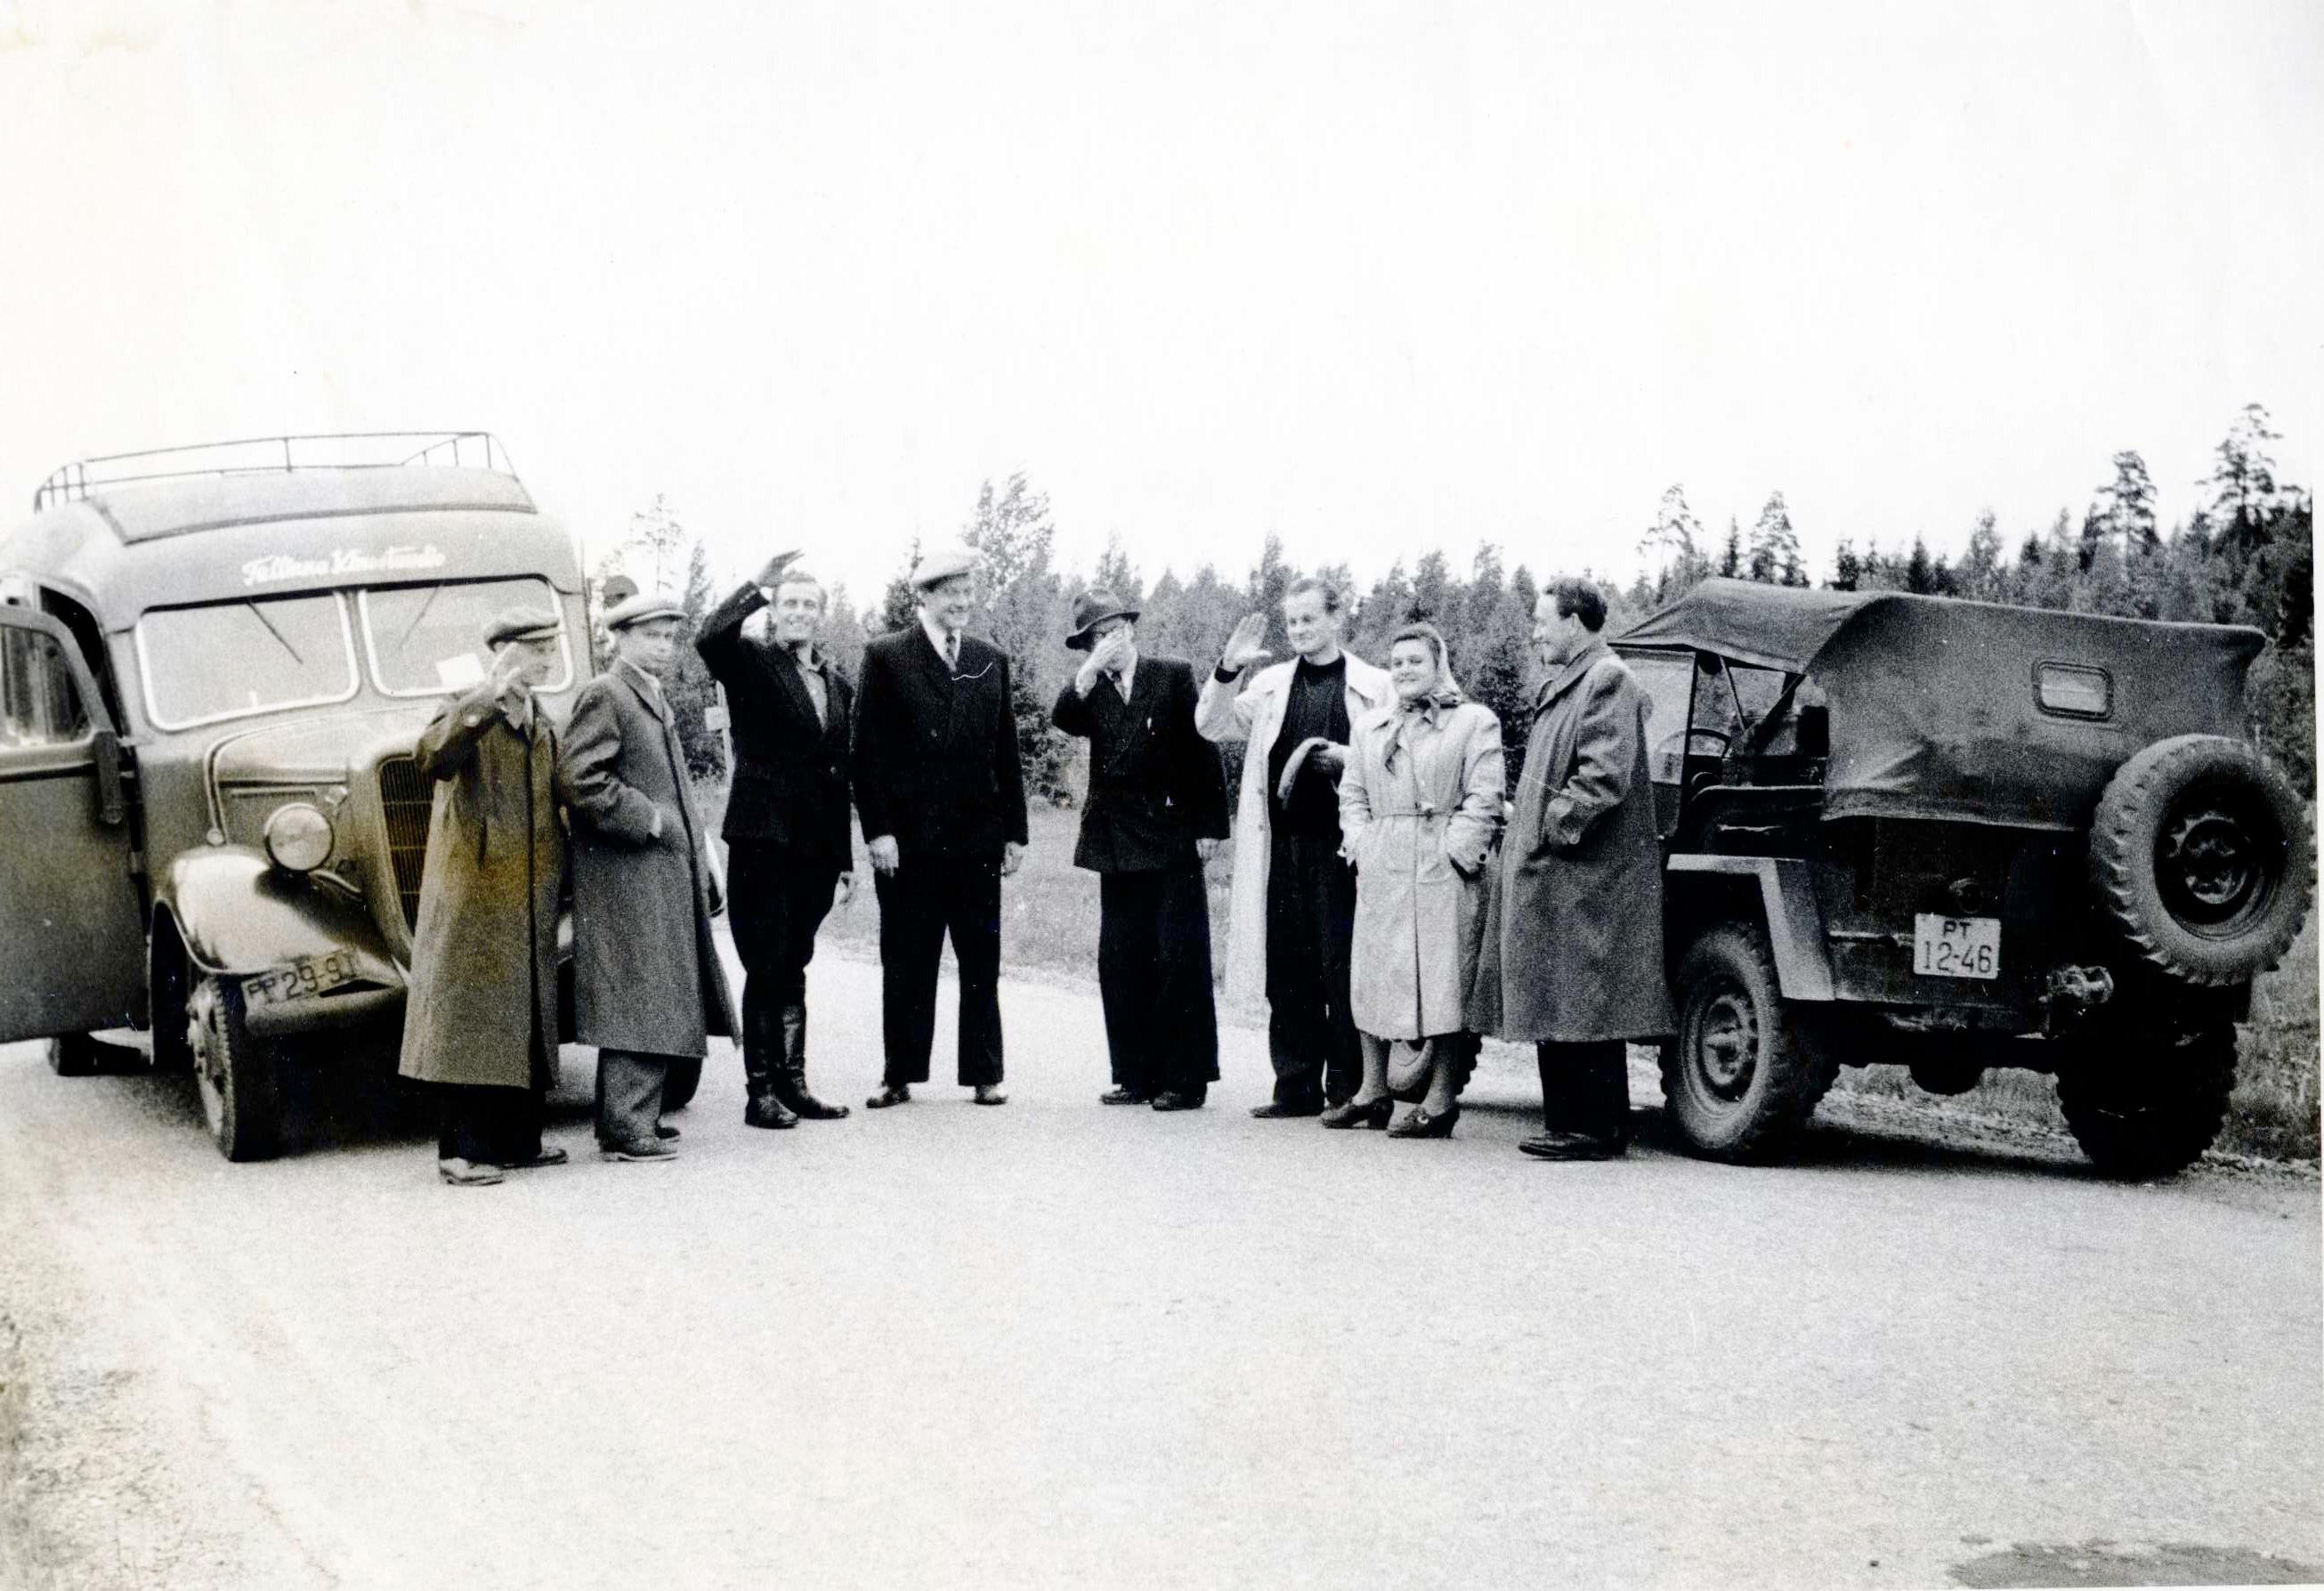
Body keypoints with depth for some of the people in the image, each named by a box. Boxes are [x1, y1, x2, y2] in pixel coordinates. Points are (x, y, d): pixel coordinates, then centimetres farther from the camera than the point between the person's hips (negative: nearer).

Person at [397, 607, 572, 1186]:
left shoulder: (545, 730, 17)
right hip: (471, 899, -7)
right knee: (467, 1022, -5)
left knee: (526, 1022, 11)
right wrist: (490, 696, -36)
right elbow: (433, 756, -28)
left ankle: (518, 1139, 19)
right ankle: (461, 1150, -3)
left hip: (530, 905, 7)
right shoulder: (466, 714, -6)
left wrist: (559, 889, 19)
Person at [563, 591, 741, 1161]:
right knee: (638, 1000, -10)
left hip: (662, 875, 10)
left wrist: (695, 853, 20)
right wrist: (650, 820, -18)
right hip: (626, 876, -10)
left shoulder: (654, 699, 20)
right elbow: (582, 781, -20)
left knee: (654, 1001, 13)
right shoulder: (603, 696, -10)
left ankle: (632, 1117, 21)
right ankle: (626, 1128, -7)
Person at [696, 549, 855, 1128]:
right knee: (767, 969, -4)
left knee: (793, 968, 11)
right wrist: (757, 585, -18)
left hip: (814, 844, 6)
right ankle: (761, 1091, 0)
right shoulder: (751, 664, 0)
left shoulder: (837, 684, 17)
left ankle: (792, 1084, 16)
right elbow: (708, 638, -24)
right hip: (762, 839, -5)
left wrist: (844, 858, 16)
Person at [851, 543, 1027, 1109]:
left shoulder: (991, 661, 11)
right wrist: (877, 829, -10)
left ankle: (984, 1072, 12)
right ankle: (900, 1075, 11)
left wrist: (1014, 830, 7)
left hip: (977, 837, 3)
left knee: (981, 961, 5)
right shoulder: (886, 657, 1)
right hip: (908, 838, -3)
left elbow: (1006, 753, 12)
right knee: (906, 962, 4)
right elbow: (868, 750, -3)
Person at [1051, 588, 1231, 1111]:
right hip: (1118, 844, 4)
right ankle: (1136, 1076, 11)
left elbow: (1202, 750, 0)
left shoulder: (1174, 675, 2)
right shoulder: (1090, 692, 12)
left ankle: (1185, 1078, 1)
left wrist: (1208, 827, -5)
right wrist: (1092, 668, -14)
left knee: (1179, 959, -4)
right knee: (1119, 962, 4)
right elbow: (1064, 719, -9)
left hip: (1172, 839, -4)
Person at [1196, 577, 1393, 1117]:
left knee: (1341, 968, -4)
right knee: (1287, 970, 6)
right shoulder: (1272, 683, 14)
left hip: (1340, 843, -4)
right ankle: (1296, 1086, 13)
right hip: (1282, 844, 4)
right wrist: (1227, 670, -6)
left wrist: (1347, 759, -14)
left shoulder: (1372, 686, 4)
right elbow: (1212, 726, 8)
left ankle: (1348, 1089, 4)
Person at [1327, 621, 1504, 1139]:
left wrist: (1453, 851, -13)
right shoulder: (1369, 727, 20)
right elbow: (1352, 794, 19)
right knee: (1371, 977, 6)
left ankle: (1440, 1102, -3)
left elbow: (1483, 799, -5)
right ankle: (1373, 1092, 15)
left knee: (1443, 979, -6)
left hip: (1444, 870, -5)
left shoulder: (1475, 722, 3)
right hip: (1381, 872, 5)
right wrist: (1361, 844, 4)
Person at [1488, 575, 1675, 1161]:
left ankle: (1595, 1129, -2)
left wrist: (1551, 828, -17)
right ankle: (1567, 1123, 17)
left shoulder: (1607, 680, -11)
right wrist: (1522, 835, 12)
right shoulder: (1562, 686, 19)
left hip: (1585, 881, -10)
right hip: (1547, 881, 10)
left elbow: (1605, 777, -20)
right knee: (1554, 1006, 12)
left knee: (1584, 1010, -6)